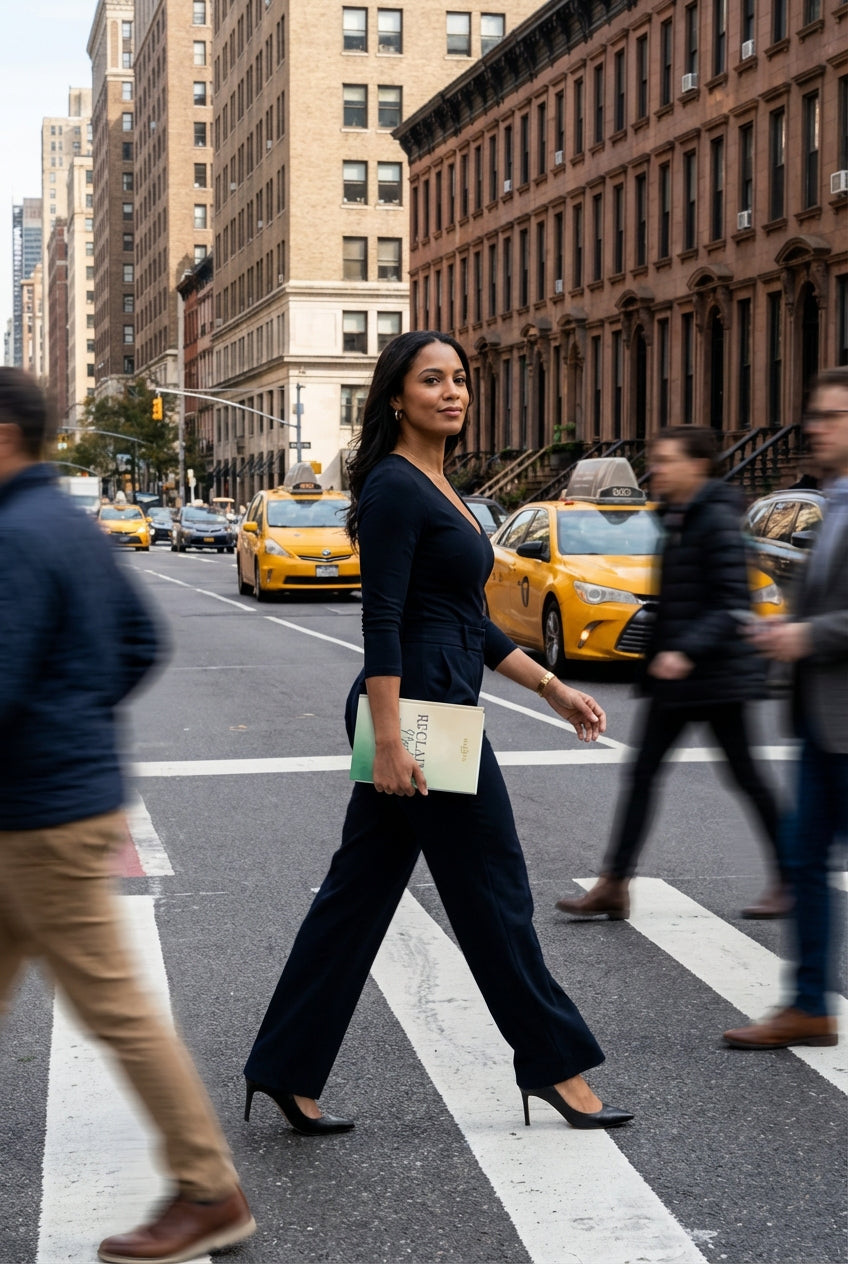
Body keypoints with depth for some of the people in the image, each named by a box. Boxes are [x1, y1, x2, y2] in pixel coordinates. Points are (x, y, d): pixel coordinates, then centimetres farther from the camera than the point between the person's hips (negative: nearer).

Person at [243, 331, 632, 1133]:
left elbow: (468, 620, 21)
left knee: (359, 894, 10)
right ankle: (554, 1066, 15)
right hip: (418, 709, -10)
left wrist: (552, 689, 20)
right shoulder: (394, 487, -12)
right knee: (492, 891, 2)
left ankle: (285, 1070, 16)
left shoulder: (434, 488, 17)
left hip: (436, 710, 10)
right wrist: (388, 741, -23)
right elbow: (381, 619, -18)